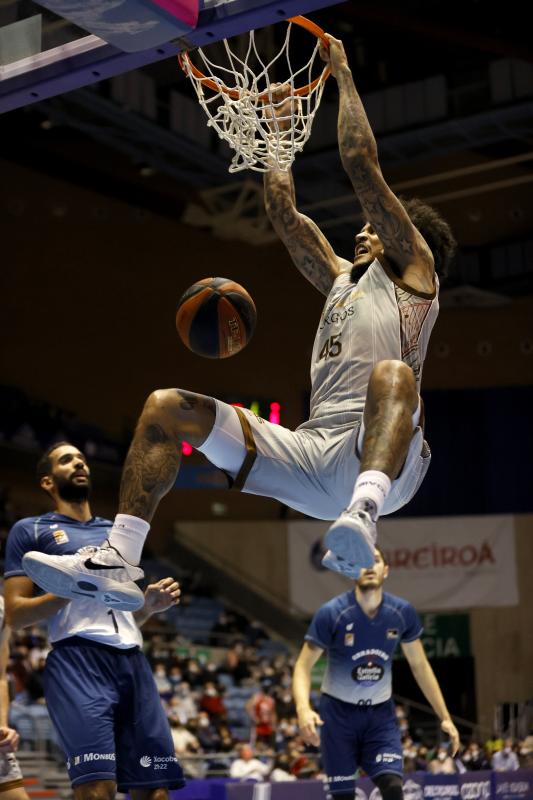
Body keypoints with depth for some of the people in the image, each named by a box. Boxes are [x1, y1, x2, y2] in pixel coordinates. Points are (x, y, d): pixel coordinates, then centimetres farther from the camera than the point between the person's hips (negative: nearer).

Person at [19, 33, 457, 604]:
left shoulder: (411, 270, 14)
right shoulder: (340, 279, 33)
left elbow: (361, 163, 8)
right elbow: (281, 210, 34)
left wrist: (343, 73, 15)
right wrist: (279, 130, 38)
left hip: (383, 455, -7)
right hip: (311, 456, 7)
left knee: (391, 375, -40)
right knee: (166, 406, -4)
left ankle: (364, 512, -66)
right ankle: (117, 561, -21)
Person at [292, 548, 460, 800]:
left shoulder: (402, 612, -8)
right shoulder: (331, 613, -17)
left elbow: (419, 665, 5)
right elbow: (303, 667, -14)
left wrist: (445, 717, 2)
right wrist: (303, 709, -33)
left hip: (381, 714, 2)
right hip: (338, 712, -2)